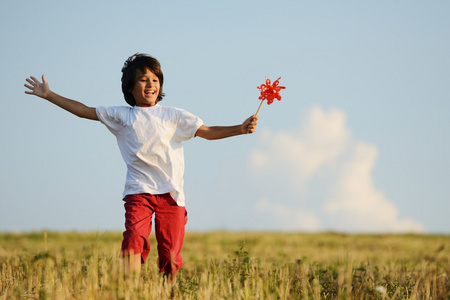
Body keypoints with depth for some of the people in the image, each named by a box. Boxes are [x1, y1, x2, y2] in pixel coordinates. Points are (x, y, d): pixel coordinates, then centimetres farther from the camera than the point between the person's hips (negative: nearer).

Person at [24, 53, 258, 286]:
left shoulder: (173, 116, 14)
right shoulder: (121, 116, 15)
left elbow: (208, 132, 10)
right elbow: (84, 110, 18)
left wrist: (241, 129, -4)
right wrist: (48, 95, 16)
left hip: (171, 192, 1)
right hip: (139, 190, -1)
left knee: (170, 254, -3)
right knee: (134, 237, -24)